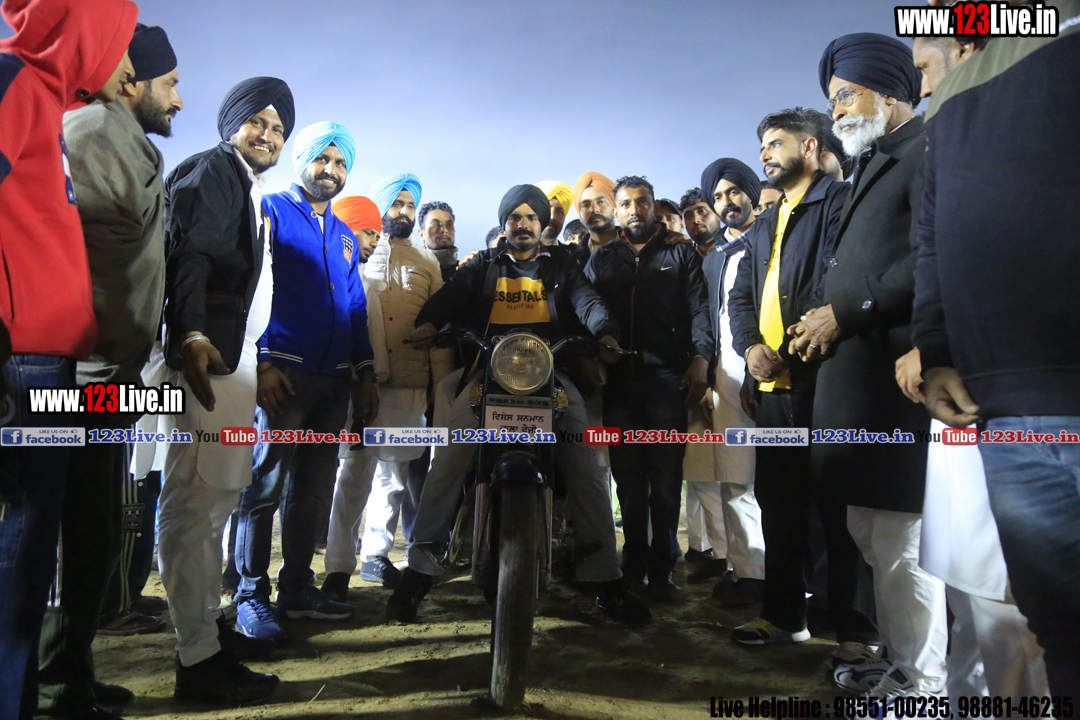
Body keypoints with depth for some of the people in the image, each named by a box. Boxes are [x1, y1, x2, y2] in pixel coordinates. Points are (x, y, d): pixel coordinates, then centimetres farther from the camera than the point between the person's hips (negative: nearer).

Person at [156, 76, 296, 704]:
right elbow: (189, 255, -17)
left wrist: (263, 363, 22)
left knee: (217, 497, 14)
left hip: (235, 356, 10)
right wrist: (192, 334, -31)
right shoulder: (210, 171, -2)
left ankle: (210, 627, 25)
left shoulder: (250, 192, 25)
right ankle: (199, 659, -4)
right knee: (198, 499, -9)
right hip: (207, 352, -10)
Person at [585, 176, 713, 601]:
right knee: (628, 479, 5)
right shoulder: (601, 260, 20)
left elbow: (699, 309, 4)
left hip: (667, 377, -2)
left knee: (665, 478, -1)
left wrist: (700, 359, -11)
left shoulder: (681, 254, 14)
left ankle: (661, 568, 8)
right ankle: (633, 565, 15)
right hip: (618, 380, 2)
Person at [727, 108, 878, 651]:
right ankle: (783, 615, 24)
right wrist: (751, 346, -2)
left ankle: (858, 630, 9)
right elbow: (740, 296, 16)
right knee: (777, 501, 12)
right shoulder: (762, 228, 24)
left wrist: (791, 347, -17)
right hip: (772, 382, 8)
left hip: (820, 375, -8)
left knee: (837, 504, -3)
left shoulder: (838, 201, -1)